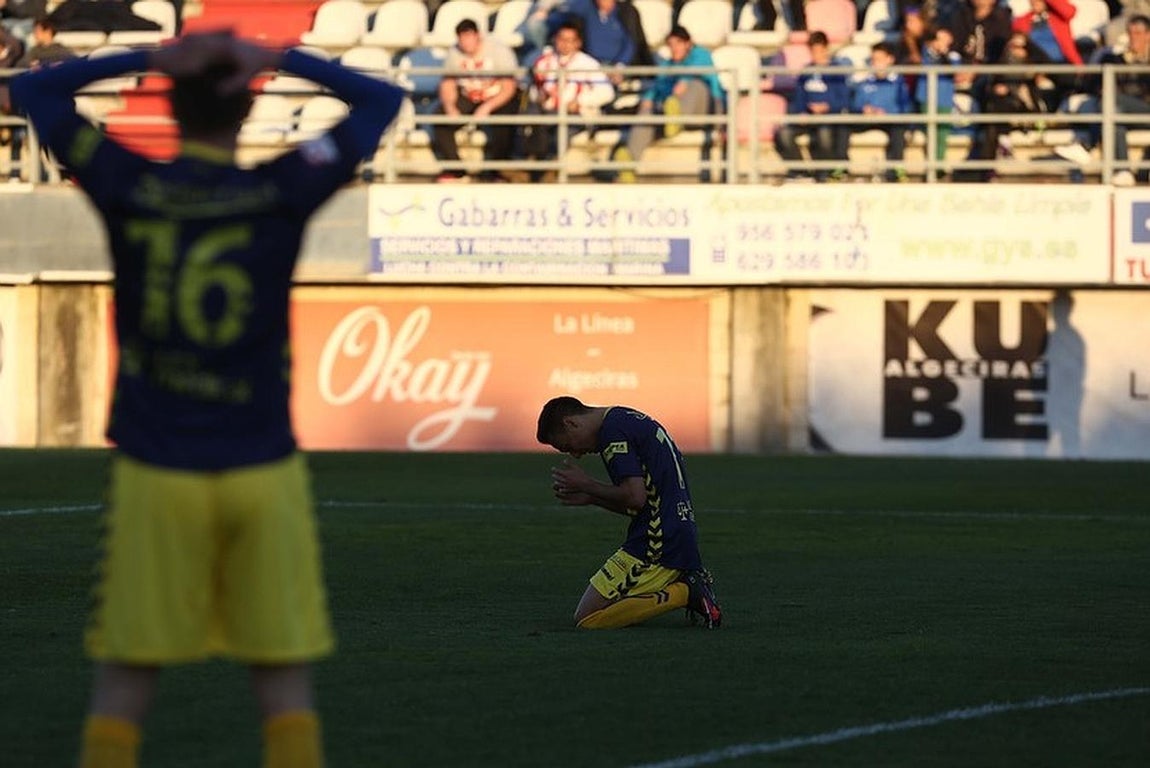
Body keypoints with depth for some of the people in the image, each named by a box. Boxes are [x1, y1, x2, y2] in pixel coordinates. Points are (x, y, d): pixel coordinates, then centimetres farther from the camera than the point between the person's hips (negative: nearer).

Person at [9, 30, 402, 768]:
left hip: (155, 477, 0)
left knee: (122, 690, 5)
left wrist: (145, 59, 1)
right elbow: (381, 100, 7)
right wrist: (279, 59, -1)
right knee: (286, 688, 5)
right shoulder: (284, 193, -5)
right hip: (264, 472, 0)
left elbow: (32, 89, 9)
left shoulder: (127, 187, -4)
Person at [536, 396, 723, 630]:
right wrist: (591, 498, 16)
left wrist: (587, 485, -5)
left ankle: (684, 593, -13)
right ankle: (688, 584, 5)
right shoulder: (628, 419, 20)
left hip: (656, 544, -10)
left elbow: (635, 497, -19)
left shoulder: (612, 431, -11)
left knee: (586, 617, -9)